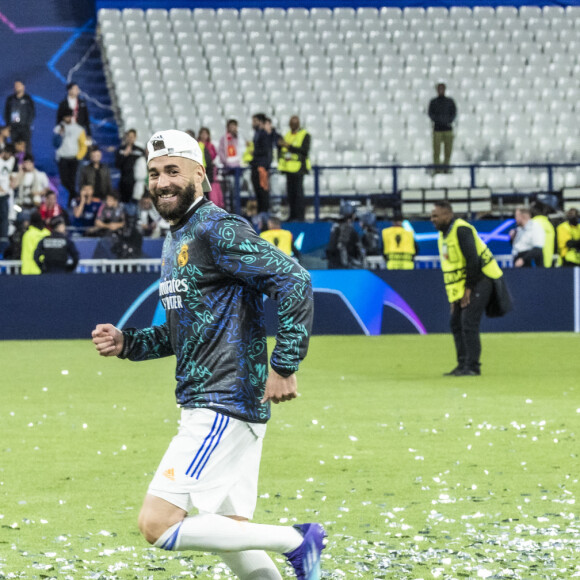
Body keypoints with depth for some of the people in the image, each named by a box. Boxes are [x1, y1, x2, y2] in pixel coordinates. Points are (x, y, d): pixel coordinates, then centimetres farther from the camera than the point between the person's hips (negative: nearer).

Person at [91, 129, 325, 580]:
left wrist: (285, 366, -21)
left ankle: (295, 542, -8)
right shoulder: (175, 241, 18)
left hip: (226, 406, -10)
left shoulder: (219, 230, -12)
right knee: (227, 534, 11)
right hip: (203, 406, 10)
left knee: (157, 525, -16)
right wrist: (126, 343, 12)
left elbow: (294, 280, -20)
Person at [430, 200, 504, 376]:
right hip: (462, 284, 10)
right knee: (456, 322, 9)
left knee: (468, 323, -14)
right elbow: (449, 266, 16)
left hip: (480, 280, -10)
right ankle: (463, 365, 14)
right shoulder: (443, 234, 12)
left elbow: (473, 260, -22)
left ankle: (472, 367, -11)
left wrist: (468, 288, -20)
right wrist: (453, 296, 11)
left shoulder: (461, 230, -17)